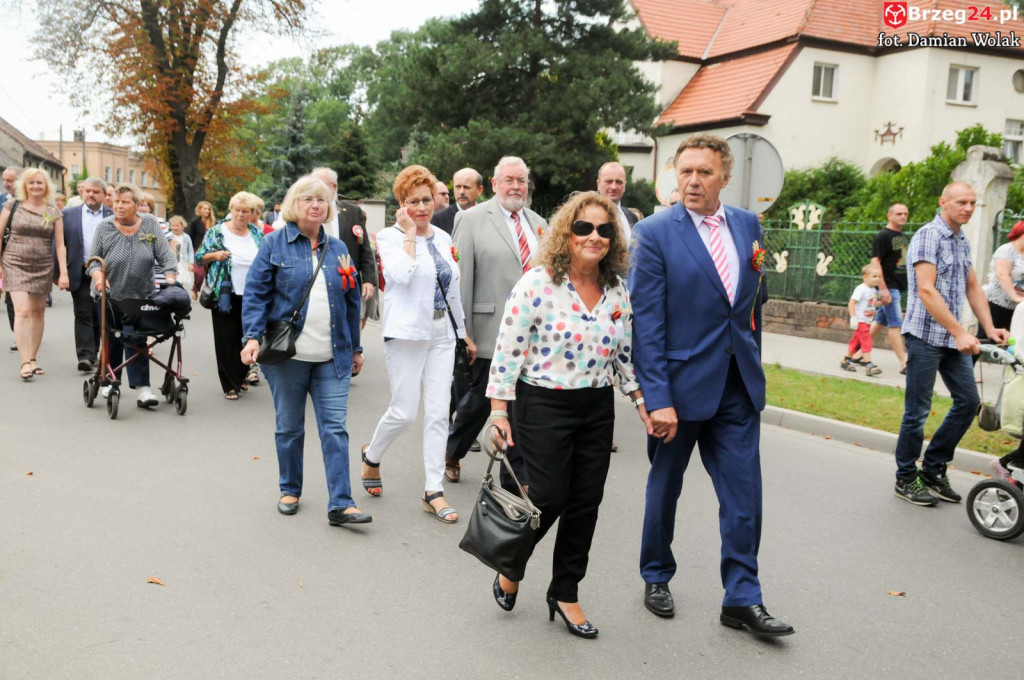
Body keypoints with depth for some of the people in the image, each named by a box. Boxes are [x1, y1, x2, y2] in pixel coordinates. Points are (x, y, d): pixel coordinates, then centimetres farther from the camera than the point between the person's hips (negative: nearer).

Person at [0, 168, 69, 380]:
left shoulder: (54, 212, 5)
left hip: (42, 267, 2)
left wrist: (63, 272, -3)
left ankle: (32, 359, 18)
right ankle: (25, 362, -14)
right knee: (22, 311, -13)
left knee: (37, 313, 6)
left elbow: (60, 244, 3)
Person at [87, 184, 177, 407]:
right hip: (110, 296, 1)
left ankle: (141, 388, -7)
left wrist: (170, 281, -17)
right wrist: (98, 275, -22)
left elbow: (165, 257, -5)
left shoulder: (151, 225, -3)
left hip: (142, 296, -1)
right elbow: (94, 260, -2)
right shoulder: (104, 228, -3)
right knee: (112, 340, 12)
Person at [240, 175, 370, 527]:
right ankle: (290, 491, 28)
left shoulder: (337, 249, 11)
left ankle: (341, 504, -1)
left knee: (335, 428, -2)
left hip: (332, 358, 2)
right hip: (287, 355, -2)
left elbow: (352, 301, 15)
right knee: (289, 427, 10)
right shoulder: (275, 243, 1)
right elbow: (255, 293, -3)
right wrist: (253, 337, -15)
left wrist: (356, 348, 15)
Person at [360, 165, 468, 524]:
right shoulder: (389, 237, -4)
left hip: (441, 334, 5)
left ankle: (433, 491, 9)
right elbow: (402, 274, -23)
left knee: (438, 413, 2)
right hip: (407, 332, -5)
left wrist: (464, 333, 18)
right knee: (404, 412, -3)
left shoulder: (443, 238, 12)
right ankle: (371, 455, 29)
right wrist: (409, 233, -14)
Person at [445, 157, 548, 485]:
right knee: (479, 399, 7)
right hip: (492, 330, -4)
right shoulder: (472, 219, -2)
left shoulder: (538, 223, 14)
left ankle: (517, 476, 17)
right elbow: (461, 278, -6)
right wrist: (463, 332, -10)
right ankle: (451, 452, 33)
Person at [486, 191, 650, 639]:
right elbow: (507, 349, -11)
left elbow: (626, 353, 14)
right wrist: (499, 409, -13)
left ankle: (565, 592, 27)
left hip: (597, 408, 6)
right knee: (549, 497, -1)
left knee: (586, 502, 8)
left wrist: (643, 401, 9)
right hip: (542, 406, -5)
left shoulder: (618, 290, 5)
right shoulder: (537, 283, -12)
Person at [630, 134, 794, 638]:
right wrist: (656, 398, -18)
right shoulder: (654, 233, -11)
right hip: (680, 383, -4)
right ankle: (656, 578, 35)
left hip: (738, 384, 4)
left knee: (744, 494, 5)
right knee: (665, 487, 14)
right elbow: (645, 321, -14)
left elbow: (754, 297, 14)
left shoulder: (748, 224, 4)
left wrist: (752, 361, 11)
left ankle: (742, 599, 20)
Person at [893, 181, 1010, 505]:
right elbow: (926, 290, -20)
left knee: (968, 401, 7)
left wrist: (989, 328, 7)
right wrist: (960, 332, -22)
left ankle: (934, 468, 19)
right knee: (917, 411, -1)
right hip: (926, 336, -8)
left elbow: (972, 287, 19)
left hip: (953, 337, 8)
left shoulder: (962, 241, 14)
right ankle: (906, 479, 12)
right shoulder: (928, 235, -11)